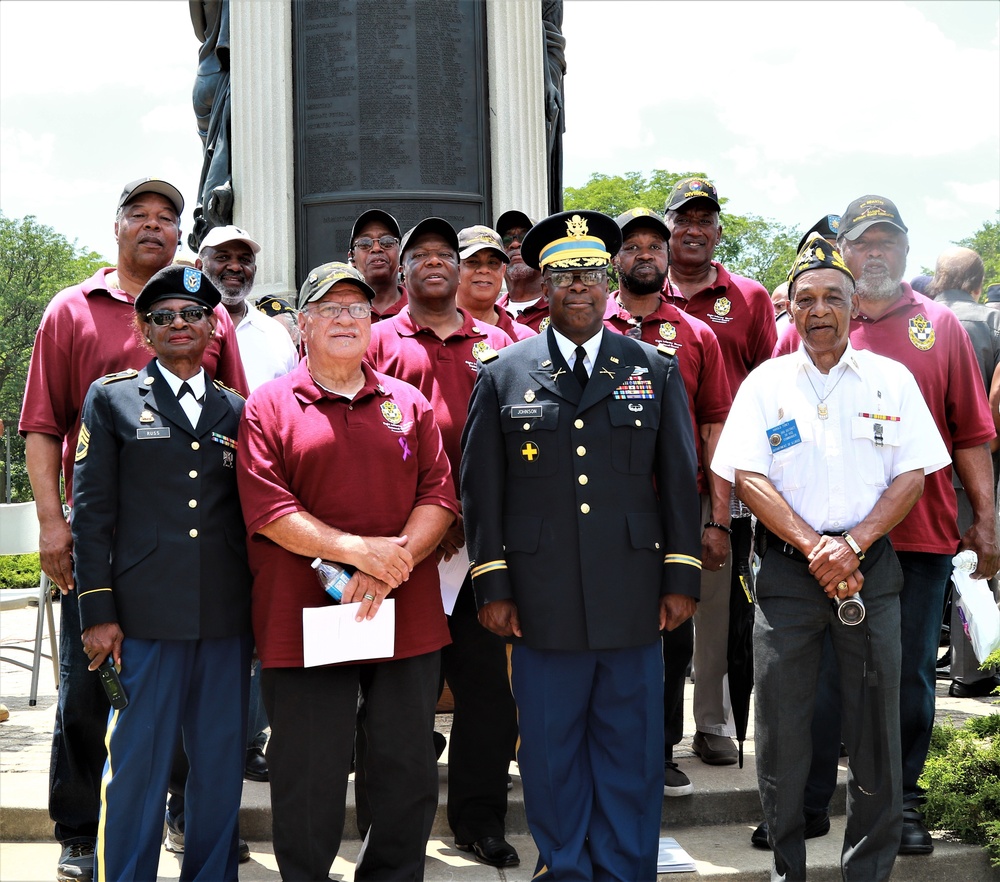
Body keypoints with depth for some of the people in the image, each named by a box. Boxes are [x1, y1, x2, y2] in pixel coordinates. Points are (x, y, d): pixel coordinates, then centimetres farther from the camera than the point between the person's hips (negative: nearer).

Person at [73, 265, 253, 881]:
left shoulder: (238, 410, 14)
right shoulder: (112, 399, 6)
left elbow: (254, 514, 15)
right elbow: (92, 512, 1)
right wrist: (98, 612, -5)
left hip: (228, 620, 3)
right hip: (145, 615, -3)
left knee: (222, 764, 9)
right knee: (136, 765, 1)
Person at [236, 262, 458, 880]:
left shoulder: (409, 405, 12)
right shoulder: (268, 407, 2)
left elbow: (439, 495, 4)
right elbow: (267, 509, -8)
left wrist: (391, 564, -13)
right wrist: (358, 549, -19)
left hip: (408, 617, 3)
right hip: (304, 620, -3)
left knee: (410, 774, 11)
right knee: (309, 779, 6)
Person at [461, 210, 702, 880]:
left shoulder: (657, 370, 9)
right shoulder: (503, 375, 6)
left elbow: (680, 480, 8)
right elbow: (481, 487, 5)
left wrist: (681, 579, 3)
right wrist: (492, 587, 0)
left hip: (634, 597, 1)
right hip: (541, 601, 0)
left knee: (631, 754, 8)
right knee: (552, 756, 8)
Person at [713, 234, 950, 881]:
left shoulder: (892, 380, 6)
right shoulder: (766, 383, 5)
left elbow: (913, 475, 1)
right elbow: (747, 476, -3)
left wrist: (853, 543, -13)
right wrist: (813, 546, -13)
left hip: (871, 566, 0)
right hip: (787, 567, 0)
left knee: (876, 725, 4)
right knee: (782, 728, 4)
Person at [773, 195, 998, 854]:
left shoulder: (940, 326, 8)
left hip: (920, 535, 1)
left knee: (910, 676, 9)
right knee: (820, 673, 5)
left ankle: (903, 800, 24)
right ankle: (806, 803, 18)